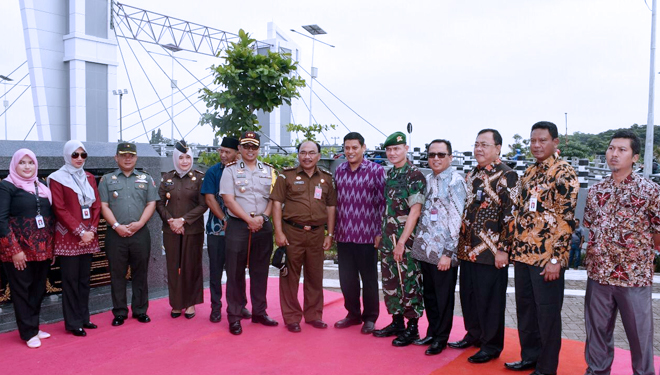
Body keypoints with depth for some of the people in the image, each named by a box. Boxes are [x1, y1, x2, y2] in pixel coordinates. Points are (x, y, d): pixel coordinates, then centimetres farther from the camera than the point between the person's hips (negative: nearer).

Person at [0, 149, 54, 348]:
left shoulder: (41, 187, 13)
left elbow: (50, 216, 15)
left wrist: (51, 245, 8)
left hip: (42, 249, 6)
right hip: (19, 249, -5)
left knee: (38, 290, 11)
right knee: (22, 290, 4)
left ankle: (33, 327, 24)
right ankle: (28, 332, 14)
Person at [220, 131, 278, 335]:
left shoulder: (269, 171, 10)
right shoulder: (230, 170, 1)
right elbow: (229, 200, -6)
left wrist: (263, 217, -9)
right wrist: (250, 220, -11)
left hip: (263, 226, 3)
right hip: (238, 226, -3)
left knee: (260, 271, 10)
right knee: (235, 272, 1)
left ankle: (259, 312, 22)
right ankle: (234, 316, 10)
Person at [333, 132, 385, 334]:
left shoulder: (376, 170, -7)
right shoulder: (339, 171, 9)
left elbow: (383, 202, -6)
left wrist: (380, 232, -9)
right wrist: (333, 231, 12)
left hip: (367, 235, -5)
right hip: (343, 235, 5)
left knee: (369, 278, 8)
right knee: (346, 278, 13)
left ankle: (370, 318, 23)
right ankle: (353, 314, 30)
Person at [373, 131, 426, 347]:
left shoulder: (415, 176, -10)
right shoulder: (389, 175, 12)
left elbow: (415, 211, -15)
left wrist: (402, 241, -18)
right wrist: (382, 233, 12)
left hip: (406, 239, -7)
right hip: (388, 238, 8)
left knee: (409, 283, 0)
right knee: (390, 281, 13)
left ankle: (412, 328, 12)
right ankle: (396, 323, 26)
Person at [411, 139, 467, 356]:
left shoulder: (455, 182, -10)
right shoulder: (427, 180, 11)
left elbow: (456, 220, -14)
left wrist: (448, 252, -16)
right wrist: (418, 242, 12)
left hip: (443, 252, -6)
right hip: (425, 248, 6)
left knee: (444, 297, 6)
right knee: (429, 294, 15)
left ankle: (441, 338, 20)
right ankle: (432, 332, 30)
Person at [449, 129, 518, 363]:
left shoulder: (507, 176, -11)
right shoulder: (471, 175, 13)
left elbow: (511, 215, -15)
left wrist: (503, 249, -18)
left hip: (491, 251, -7)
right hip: (467, 249, 8)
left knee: (490, 299, 4)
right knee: (468, 295, 16)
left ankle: (492, 345, 19)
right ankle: (474, 335, 34)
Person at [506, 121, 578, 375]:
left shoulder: (564, 173, -11)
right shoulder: (528, 173, 12)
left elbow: (567, 219, -16)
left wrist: (556, 259, -20)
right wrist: (515, 247, 15)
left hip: (547, 257, -7)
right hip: (522, 254, 7)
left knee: (547, 313, 4)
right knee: (525, 308, 16)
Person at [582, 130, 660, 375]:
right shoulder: (595, 191, 5)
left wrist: (637, 251, 2)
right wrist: (596, 251, 4)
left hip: (635, 275, -4)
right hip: (599, 273, 4)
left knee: (639, 332, 11)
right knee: (597, 329, 16)